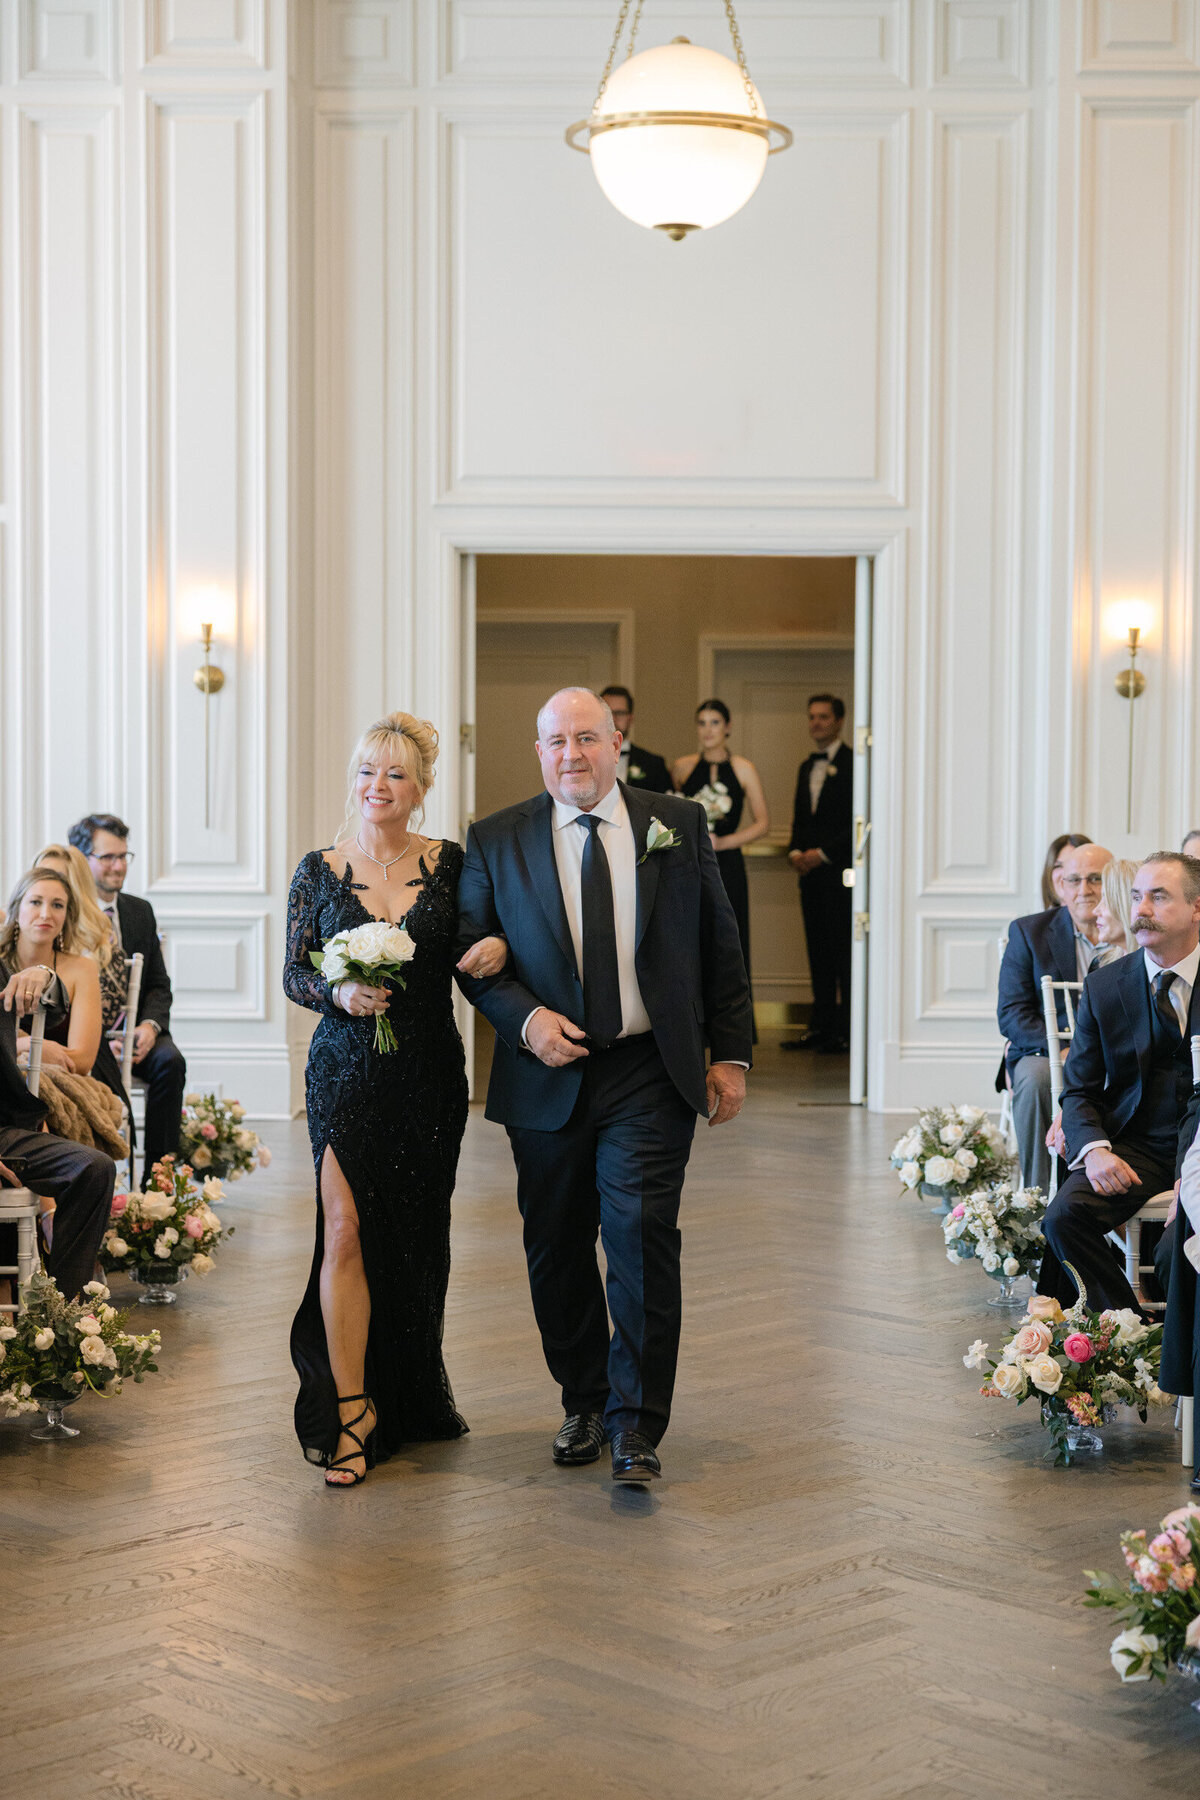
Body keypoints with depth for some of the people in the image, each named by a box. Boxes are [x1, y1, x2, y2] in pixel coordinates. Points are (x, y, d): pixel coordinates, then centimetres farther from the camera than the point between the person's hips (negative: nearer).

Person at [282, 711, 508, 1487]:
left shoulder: (450, 865, 2)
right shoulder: (320, 870, 2)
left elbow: (475, 953, 8)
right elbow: (294, 974, 4)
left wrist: (497, 950, -14)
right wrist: (339, 993, -15)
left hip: (429, 1074, 1)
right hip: (346, 1071, -1)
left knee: (417, 1237, 10)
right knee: (346, 1229, -11)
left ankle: (411, 1400, 29)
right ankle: (352, 1408, -3)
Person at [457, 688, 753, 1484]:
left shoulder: (679, 825, 6)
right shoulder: (496, 841, 5)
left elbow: (721, 948, 8)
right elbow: (471, 952, 5)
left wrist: (730, 1055, 3)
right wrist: (525, 1018, -12)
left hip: (650, 1075, -1)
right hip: (547, 1077, 1)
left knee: (643, 1237, -10)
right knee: (557, 1249, 8)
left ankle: (636, 1425, -1)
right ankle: (584, 1404, 27)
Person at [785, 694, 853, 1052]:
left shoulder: (853, 764, -6)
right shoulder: (807, 767, 18)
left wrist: (823, 853, -14)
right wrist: (795, 851, 4)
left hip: (841, 872, -7)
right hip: (811, 874, 7)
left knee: (844, 951, -6)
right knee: (818, 952, 7)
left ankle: (847, 1032, -3)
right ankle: (821, 1027, 10)